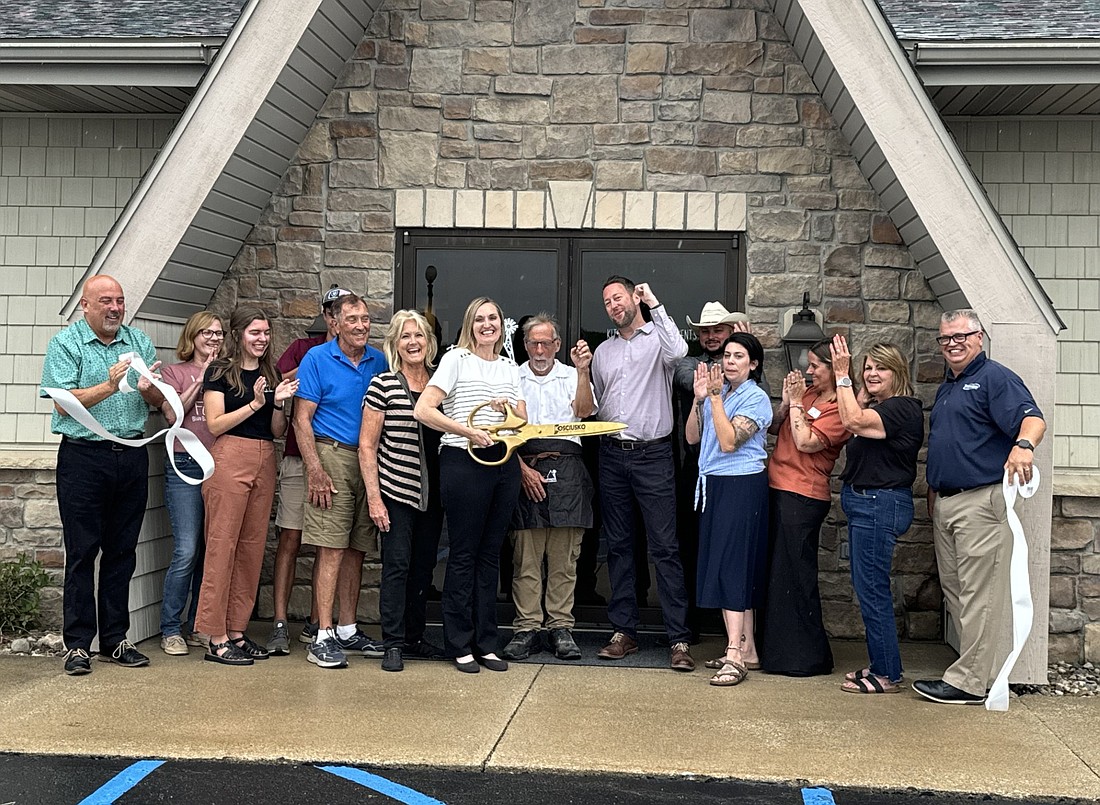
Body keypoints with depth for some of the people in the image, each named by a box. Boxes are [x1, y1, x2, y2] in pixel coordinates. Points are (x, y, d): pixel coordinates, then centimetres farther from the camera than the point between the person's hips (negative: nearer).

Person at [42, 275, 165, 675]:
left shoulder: (140, 341, 12)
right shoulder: (65, 344, 0)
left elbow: (161, 402, 10)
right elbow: (64, 403, -10)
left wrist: (148, 388, -12)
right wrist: (109, 386, -21)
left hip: (132, 458, 4)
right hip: (84, 458, -4)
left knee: (122, 552, 8)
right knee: (82, 553, -1)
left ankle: (115, 640, 17)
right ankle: (78, 645, 6)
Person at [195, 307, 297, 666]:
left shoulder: (270, 373, 16)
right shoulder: (220, 371, -1)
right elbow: (215, 425, -8)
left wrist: (279, 403, -3)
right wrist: (255, 403, -14)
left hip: (265, 462, 7)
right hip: (230, 460, -6)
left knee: (252, 546, 7)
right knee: (222, 544, -6)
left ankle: (237, 630, 15)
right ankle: (216, 639, -3)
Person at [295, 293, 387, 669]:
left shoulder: (378, 361, 11)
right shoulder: (317, 359, -2)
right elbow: (301, 419, -6)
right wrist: (315, 470, -14)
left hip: (370, 462, 5)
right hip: (333, 456, -5)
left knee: (356, 550, 10)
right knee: (331, 549, -9)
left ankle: (348, 630, 19)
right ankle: (323, 636, -5)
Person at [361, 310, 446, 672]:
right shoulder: (383, 385, -5)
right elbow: (367, 445, -5)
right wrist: (373, 496, -11)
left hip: (433, 493, 5)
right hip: (396, 492, -5)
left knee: (424, 567, 11)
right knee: (397, 565, -3)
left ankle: (414, 637, 23)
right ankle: (393, 644, 5)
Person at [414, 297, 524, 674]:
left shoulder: (510, 367, 16)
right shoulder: (456, 359, -1)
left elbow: (523, 422, 17)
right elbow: (422, 410, -10)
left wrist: (509, 409, -5)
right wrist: (468, 431, -15)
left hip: (503, 462, 5)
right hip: (463, 462, -5)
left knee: (490, 554, 9)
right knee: (464, 554, 0)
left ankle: (485, 642, 17)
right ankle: (460, 645, 9)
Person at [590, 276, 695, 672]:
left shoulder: (657, 338, 1)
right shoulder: (603, 351, 18)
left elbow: (678, 352, -24)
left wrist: (655, 304, -20)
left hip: (652, 454, -5)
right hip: (612, 455, 6)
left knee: (665, 547, -7)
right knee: (618, 546, 9)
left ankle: (679, 639, -5)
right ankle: (624, 631, 16)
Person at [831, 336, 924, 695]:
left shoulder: (903, 408, -14)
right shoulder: (875, 406, 17)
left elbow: (854, 420, -26)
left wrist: (842, 375, -18)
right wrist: (845, 374, 10)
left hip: (881, 504, -10)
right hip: (863, 503, 10)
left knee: (871, 588, -6)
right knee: (868, 587, 14)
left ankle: (887, 675, 2)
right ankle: (880, 665, 23)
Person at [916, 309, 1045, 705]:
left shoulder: (995, 378, -7)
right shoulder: (946, 387, 20)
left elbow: (1033, 418, -22)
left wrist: (1023, 444, -43)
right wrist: (933, 493, 22)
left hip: (981, 501, -10)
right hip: (945, 504, 10)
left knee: (978, 594, -6)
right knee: (954, 591, 12)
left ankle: (970, 681, -3)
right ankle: (982, 669, 21)